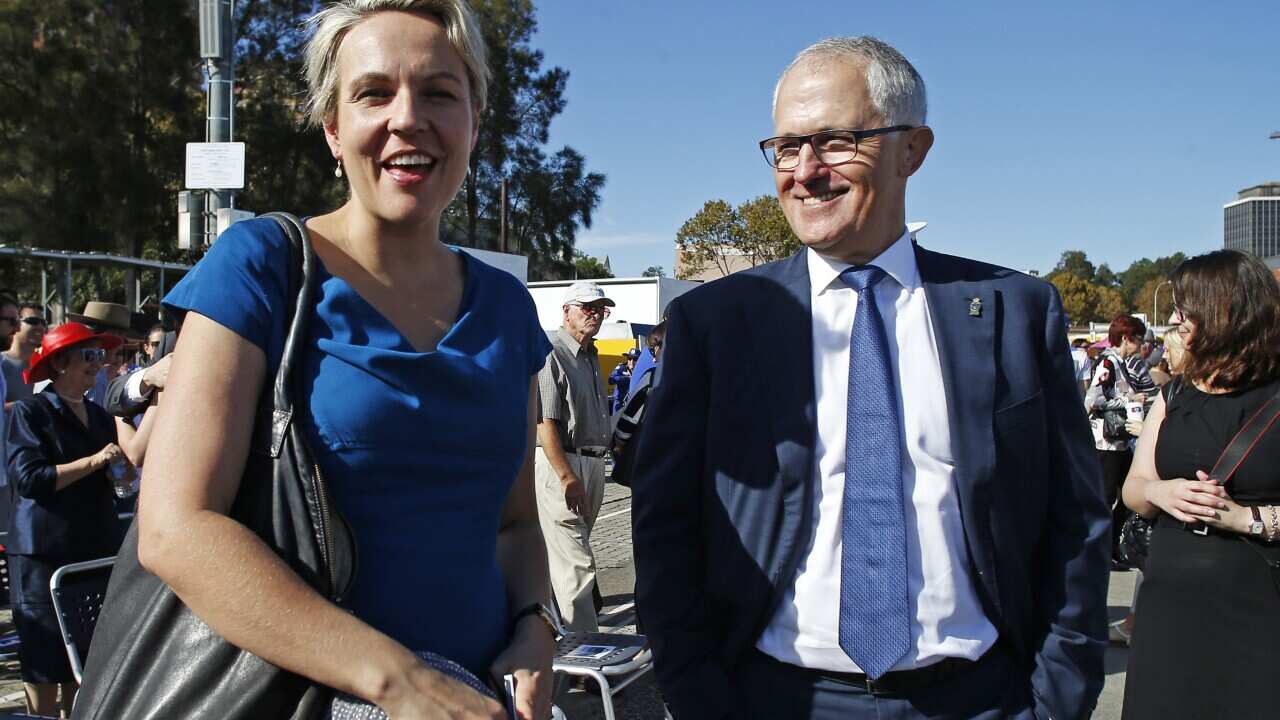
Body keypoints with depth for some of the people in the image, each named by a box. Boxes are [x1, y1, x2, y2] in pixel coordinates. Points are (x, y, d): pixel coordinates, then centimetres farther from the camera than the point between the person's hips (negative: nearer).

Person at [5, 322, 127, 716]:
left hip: (95, 548, 6)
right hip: (44, 551, -6)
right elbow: (27, 477, -17)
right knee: (44, 658, 0)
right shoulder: (30, 411, -5)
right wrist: (93, 462, -19)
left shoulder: (99, 416, 13)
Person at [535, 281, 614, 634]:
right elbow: (545, 423, -18)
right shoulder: (552, 353, -12)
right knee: (576, 563, -7)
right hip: (560, 463, -9)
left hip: (593, 464, 9)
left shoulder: (591, 355, 18)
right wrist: (568, 478, -21)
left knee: (569, 551, 15)